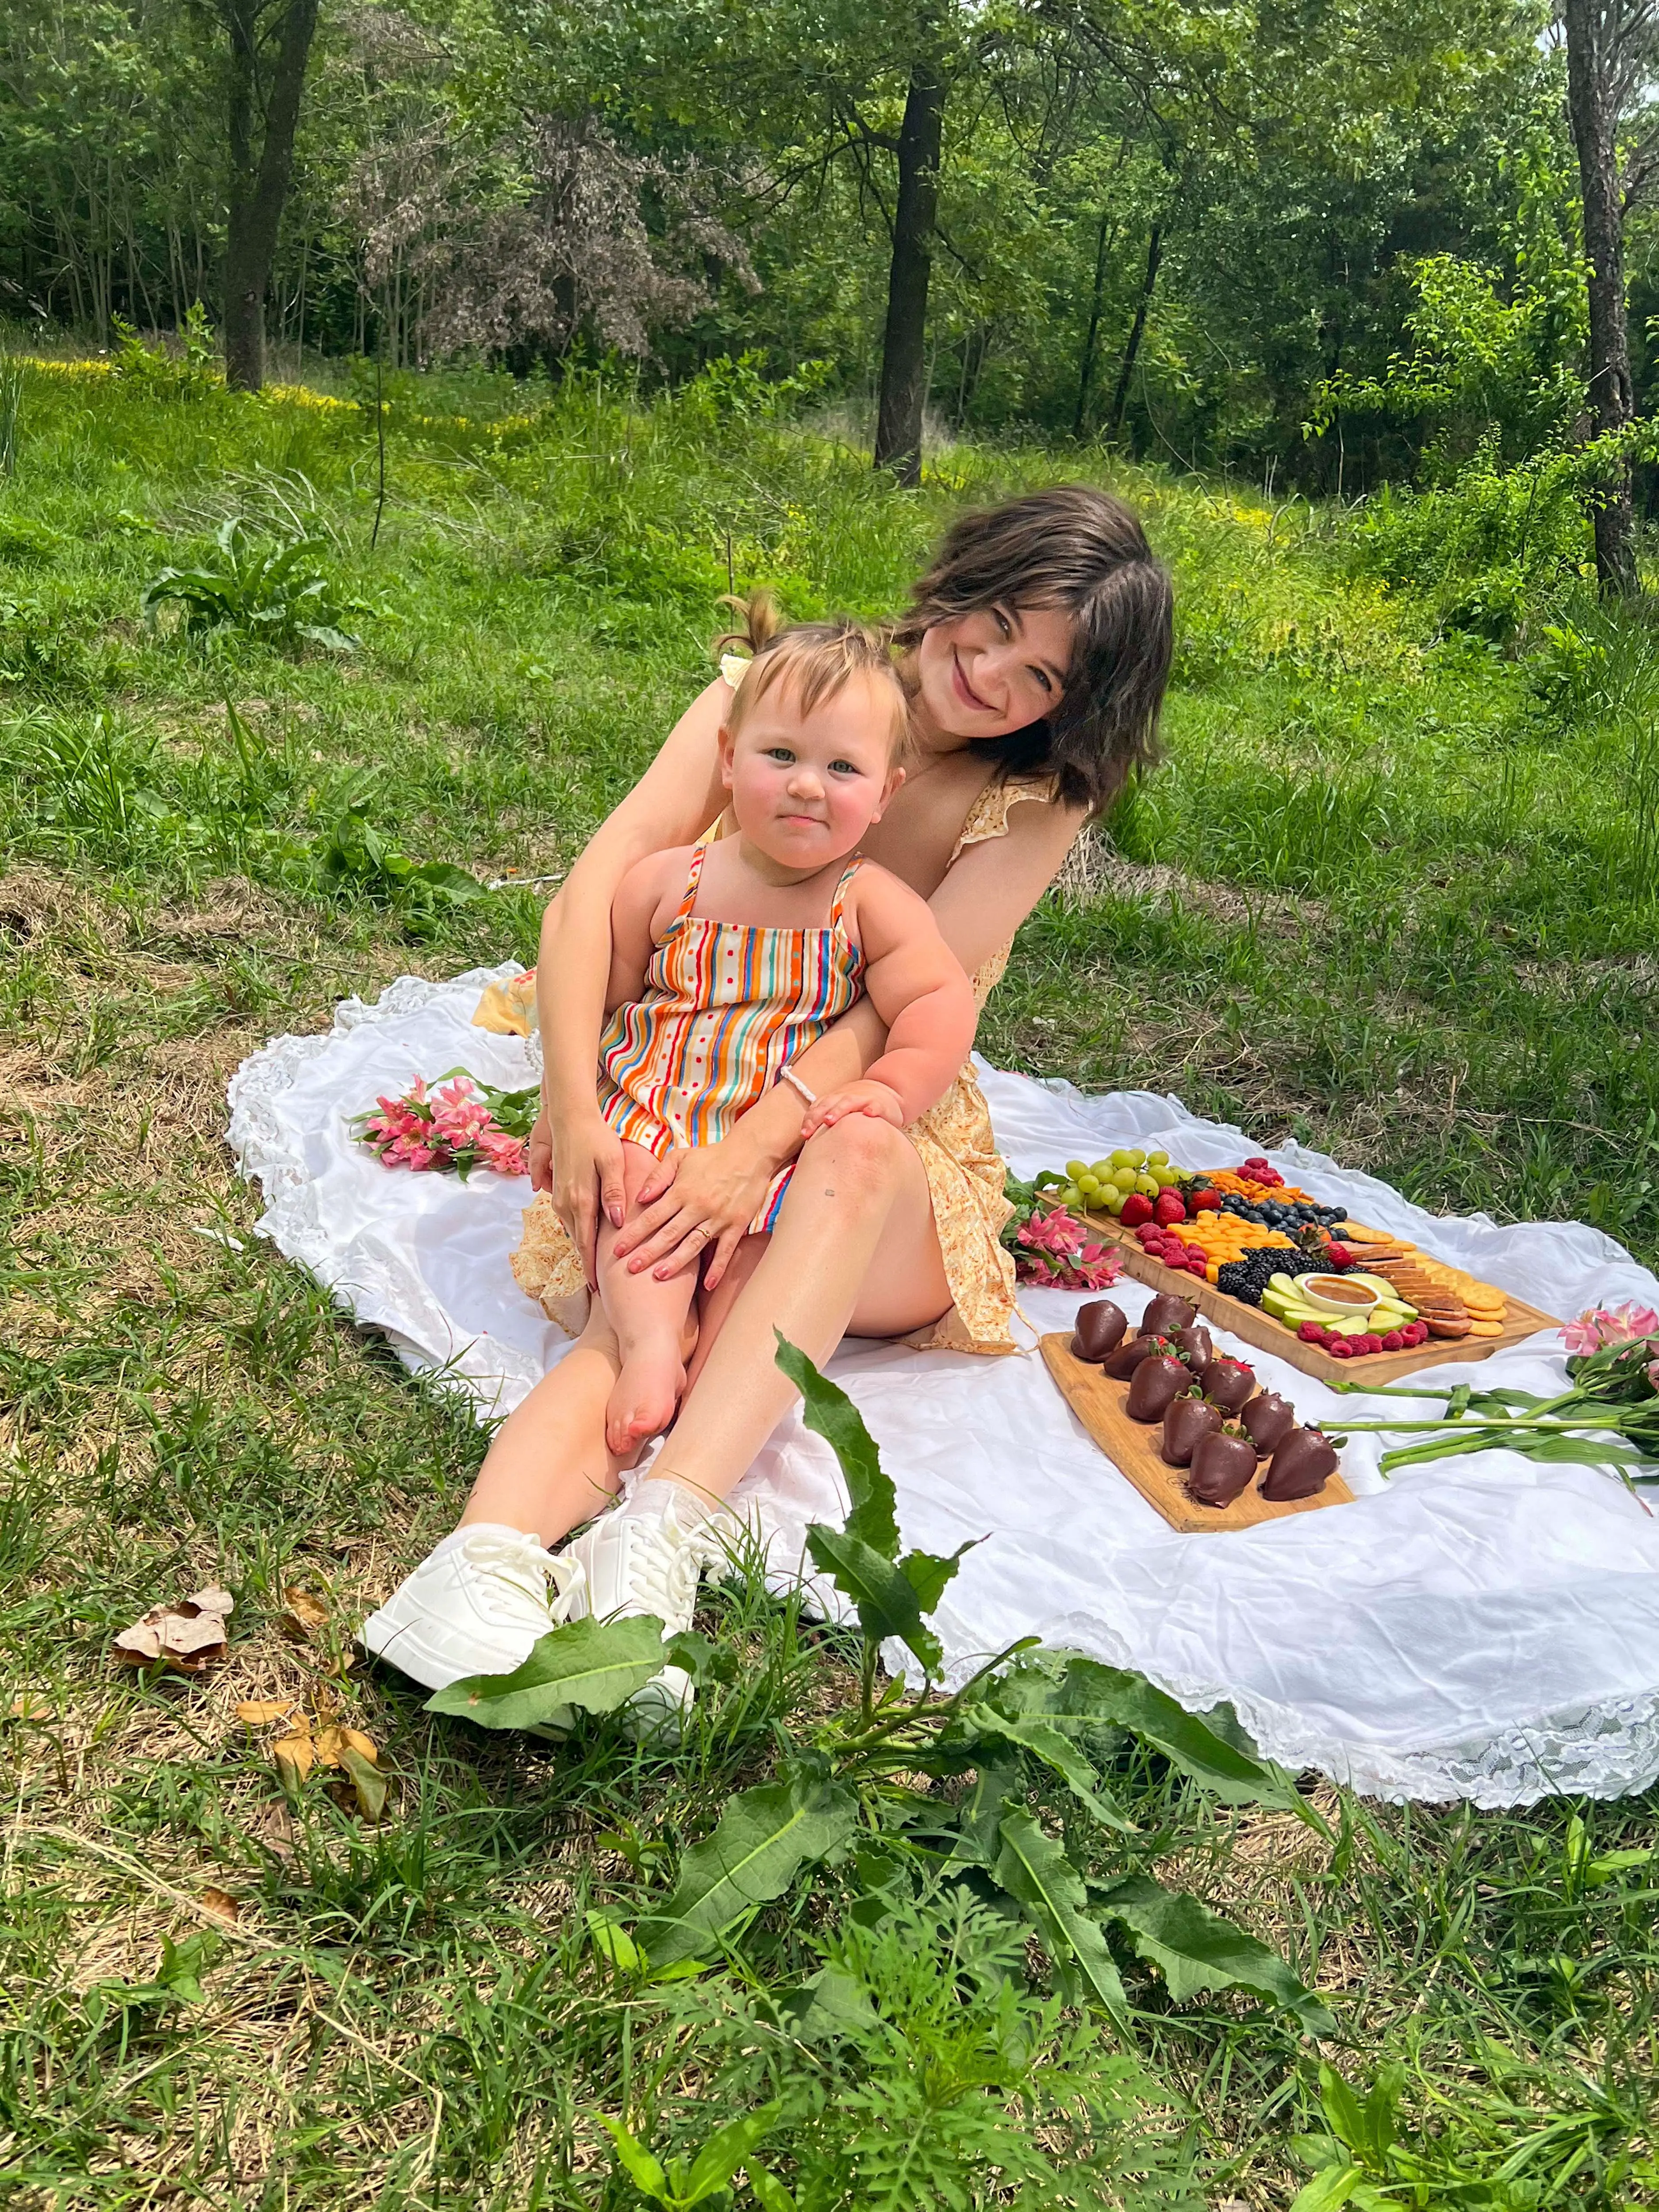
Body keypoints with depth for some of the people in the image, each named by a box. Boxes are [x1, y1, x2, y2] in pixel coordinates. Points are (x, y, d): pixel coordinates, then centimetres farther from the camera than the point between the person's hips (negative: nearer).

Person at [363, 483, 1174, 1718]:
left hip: (880, 1140, 0)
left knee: (859, 1158, -38)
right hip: (691, 1108, 1)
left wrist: (758, 1143, -31)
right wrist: (575, 1107, -26)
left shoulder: (1041, 803, -2)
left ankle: (664, 1529, -51)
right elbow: (596, 889, -13)